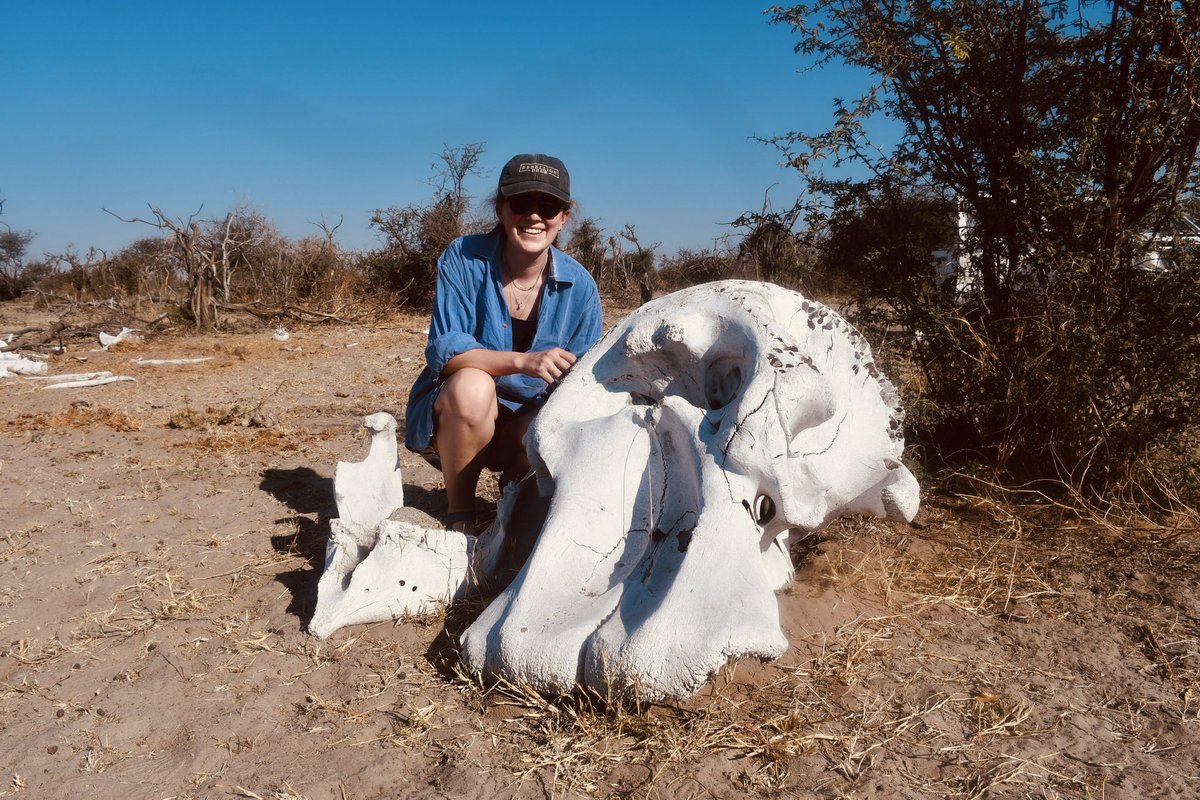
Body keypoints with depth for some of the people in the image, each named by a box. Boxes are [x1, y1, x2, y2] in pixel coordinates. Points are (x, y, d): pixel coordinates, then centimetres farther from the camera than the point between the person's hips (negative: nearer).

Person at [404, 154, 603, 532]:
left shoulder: (579, 286, -8)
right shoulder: (463, 259, -15)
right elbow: (443, 350, -24)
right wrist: (523, 361, -39)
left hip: (530, 421, 2)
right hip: (452, 413, -1)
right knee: (473, 384, -36)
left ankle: (514, 486, 9)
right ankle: (458, 515, -14)